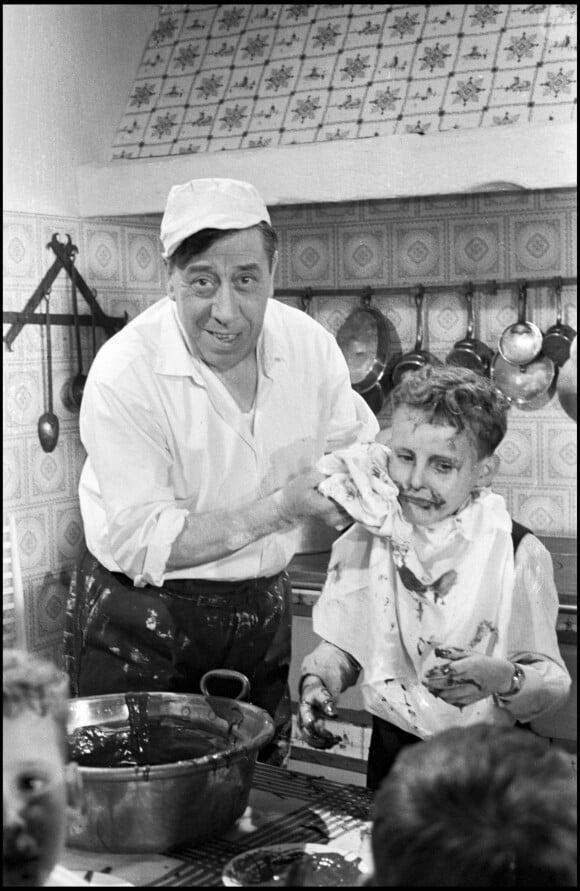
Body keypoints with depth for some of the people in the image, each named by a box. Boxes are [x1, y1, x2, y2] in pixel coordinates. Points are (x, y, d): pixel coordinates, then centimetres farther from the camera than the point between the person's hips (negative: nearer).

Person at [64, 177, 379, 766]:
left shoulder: (309, 344, -7)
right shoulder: (124, 372, -23)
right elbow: (142, 546, -24)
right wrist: (281, 507, -26)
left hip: (262, 609, 5)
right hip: (141, 623, -5)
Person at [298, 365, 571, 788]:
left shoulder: (519, 554, -10)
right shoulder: (367, 539, 0)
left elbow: (552, 681, -9)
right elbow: (342, 645, 10)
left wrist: (503, 679, -28)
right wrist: (317, 680, -9)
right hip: (392, 751, 3)